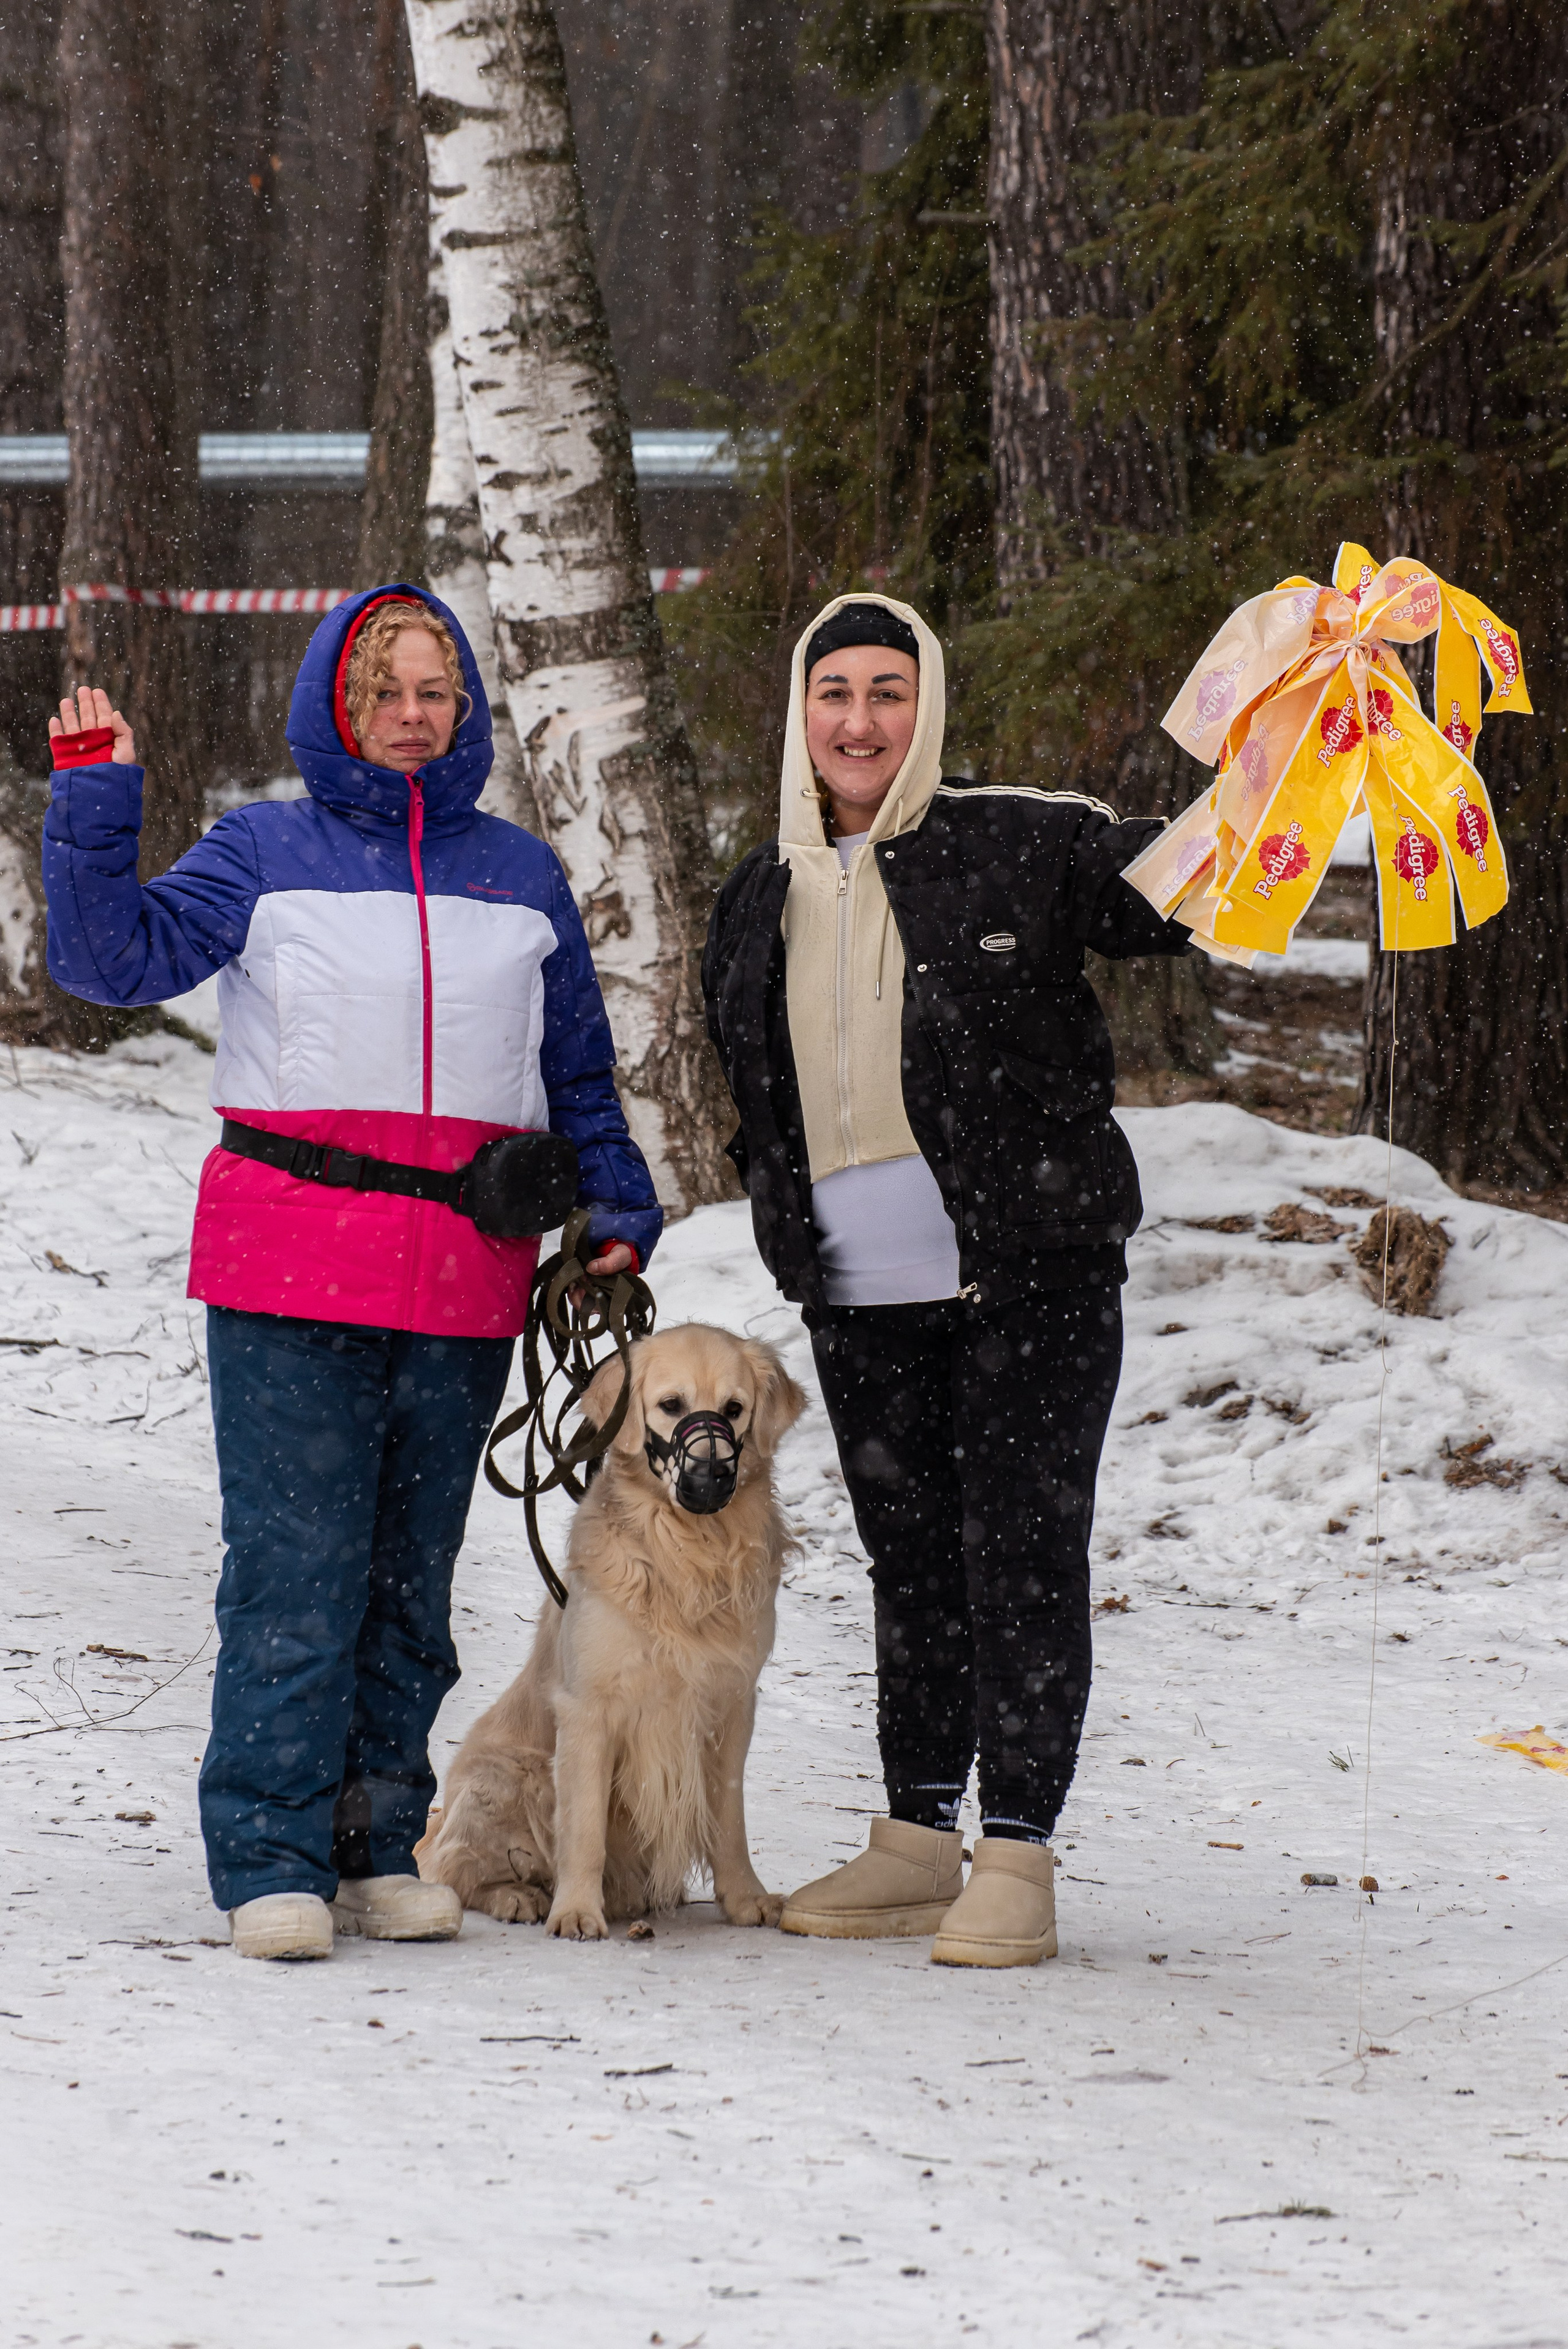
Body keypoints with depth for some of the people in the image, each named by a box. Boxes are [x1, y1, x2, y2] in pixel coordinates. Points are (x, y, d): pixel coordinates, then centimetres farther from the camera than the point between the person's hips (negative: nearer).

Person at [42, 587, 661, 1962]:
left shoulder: (522, 877, 15)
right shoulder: (267, 853, 6)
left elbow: (579, 1073, 20)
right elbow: (115, 955, -3)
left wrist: (617, 1213, 9)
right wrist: (96, 805, -12)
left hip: (463, 1279, 3)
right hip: (292, 1269, -3)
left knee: (413, 1578, 8)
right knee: (295, 1574, -7)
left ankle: (379, 1848, 15)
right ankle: (272, 1861, -4)